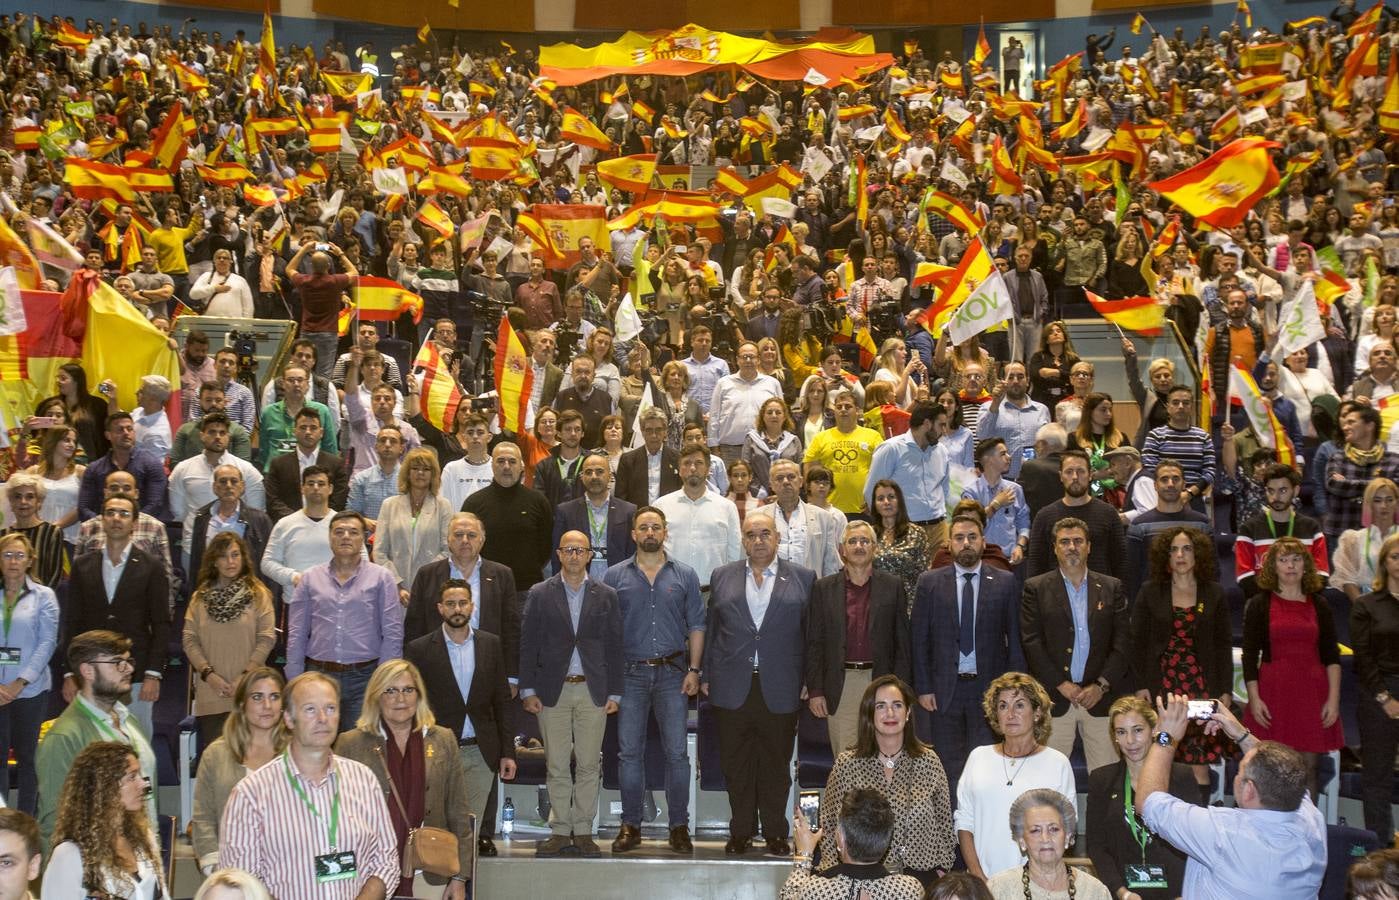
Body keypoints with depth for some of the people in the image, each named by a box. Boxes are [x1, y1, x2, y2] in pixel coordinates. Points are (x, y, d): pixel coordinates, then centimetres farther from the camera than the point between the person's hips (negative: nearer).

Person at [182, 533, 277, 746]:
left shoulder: (258, 594, 4)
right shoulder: (200, 597, 11)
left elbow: (267, 637, -2)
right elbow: (190, 640, 5)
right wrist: (208, 673, -8)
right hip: (210, 692, 2)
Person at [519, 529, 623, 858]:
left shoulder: (606, 596, 7)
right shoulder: (540, 594, 6)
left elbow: (614, 646, 7)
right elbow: (528, 644, 4)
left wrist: (614, 693, 2)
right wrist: (528, 690, -2)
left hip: (593, 691, 0)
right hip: (553, 691, 0)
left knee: (588, 765, 2)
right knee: (556, 766, 3)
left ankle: (583, 831, 10)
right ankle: (560, 831, 11)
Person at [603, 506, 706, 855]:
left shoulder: (685, 576, 6)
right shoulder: (615, 576, 5)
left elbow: (697, 626, 6)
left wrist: (694, 670, -2)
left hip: (672, 672, 0)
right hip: (630, 673, 0)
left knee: (677, 752, -1)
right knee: (629, 751, 3)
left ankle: (679, 826, 7)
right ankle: (630, 826, 12)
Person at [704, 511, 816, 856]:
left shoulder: (803, 579, 5)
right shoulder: (723, 576, 10)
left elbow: (812, 633, 4)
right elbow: (712, 629, 11)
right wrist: (707, 675, 7)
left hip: (780, 689, -1)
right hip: (733, 689, 1)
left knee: (776, 764, 6)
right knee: (736, 764, 7)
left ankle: (775, 833, 18)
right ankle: (741, 831, 18)